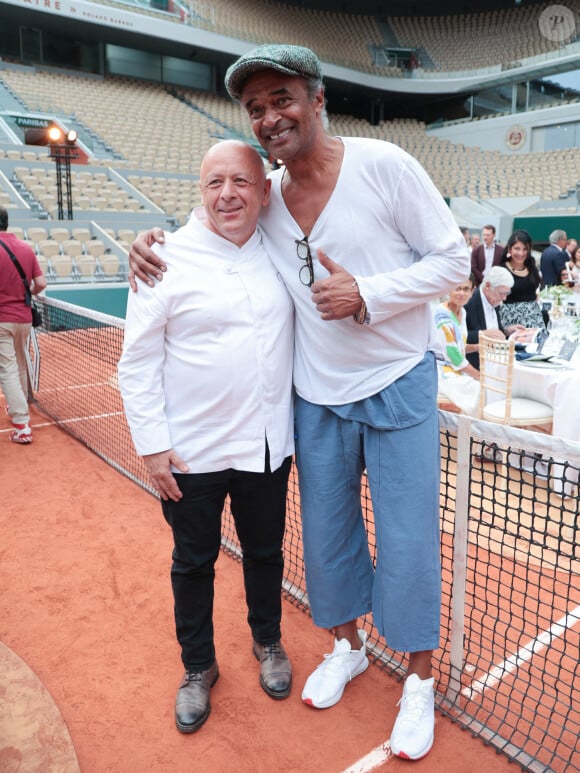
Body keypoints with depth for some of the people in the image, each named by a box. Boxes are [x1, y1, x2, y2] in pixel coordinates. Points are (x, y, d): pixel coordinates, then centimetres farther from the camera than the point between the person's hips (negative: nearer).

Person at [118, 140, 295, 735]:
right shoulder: (168, 259, -10)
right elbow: (138, 363, -7)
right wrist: (152, 445, -10)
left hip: (268, 446, 4)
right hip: (192, 453, -3)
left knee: (265, 551, 20)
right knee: (194, 562, 15)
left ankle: (268, 641, 47)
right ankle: (198, 667, 39)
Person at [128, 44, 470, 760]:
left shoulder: (383, 164, -12)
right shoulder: (263, 198, 1)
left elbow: (452, 259, -8)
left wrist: (368, 295, -22)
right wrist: (154, 239, -3)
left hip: (397, 385, -4)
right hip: (318, 396, 4)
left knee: (408, 538, 4)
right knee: (326, 529, 15)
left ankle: (419, 677, 29)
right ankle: (347, 645, 41)